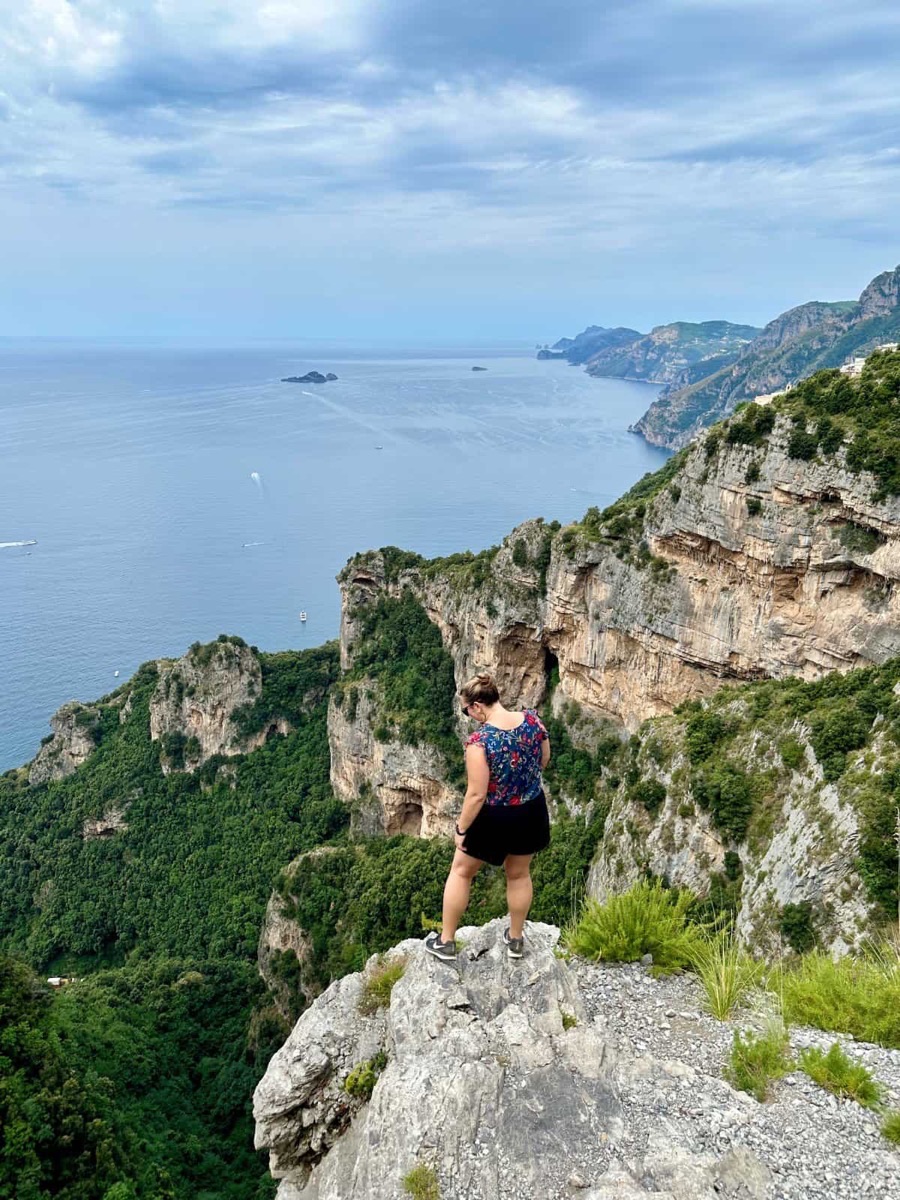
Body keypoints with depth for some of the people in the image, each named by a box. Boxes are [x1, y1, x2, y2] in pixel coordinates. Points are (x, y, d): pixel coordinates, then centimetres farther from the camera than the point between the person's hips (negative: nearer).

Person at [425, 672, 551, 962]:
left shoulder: (479, 740, -28)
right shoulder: (532, 720, -12)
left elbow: (476, 795, -24)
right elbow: (544, 761, 5)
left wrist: (461, 829, -10)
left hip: (495, 819, -5)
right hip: (533, 812, 5)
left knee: (461, 871, 19)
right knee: (519, 874, 26)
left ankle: (446, 942, 30)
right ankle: (515, 940, 43)